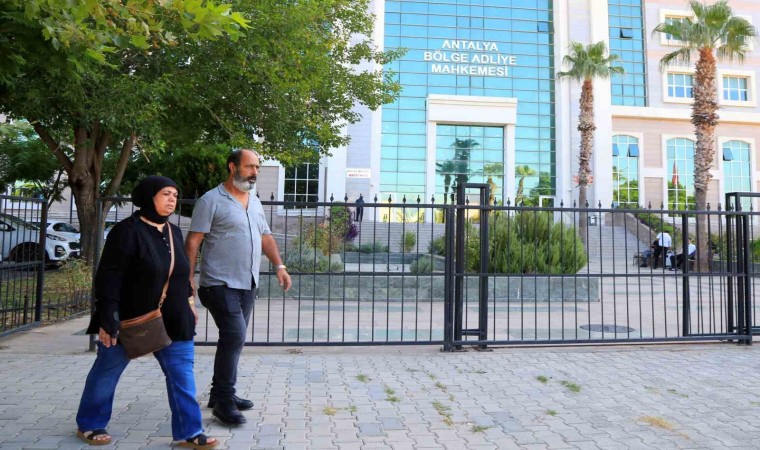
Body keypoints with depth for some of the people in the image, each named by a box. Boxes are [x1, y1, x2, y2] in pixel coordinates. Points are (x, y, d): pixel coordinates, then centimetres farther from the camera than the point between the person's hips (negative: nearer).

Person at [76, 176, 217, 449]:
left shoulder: (174, 232, 6)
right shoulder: (127, 230, -16)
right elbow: (108, 278, -18)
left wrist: (188, 301, 18)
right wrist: (107, 319, -20)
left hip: (172, 321, 6)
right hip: (129, 318, -5)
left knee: (182, 375, 3)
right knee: (106, 371, 14)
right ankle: (88, 425, 36)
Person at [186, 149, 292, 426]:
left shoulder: (255, 202, 15)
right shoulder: (211, 200, -6)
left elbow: (265, 236, 19)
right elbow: (193, 241, -9)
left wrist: (279, 266, 8)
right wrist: (188, 279, -15)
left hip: (247, 284, 7)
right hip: (221, 284, -7)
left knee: (233, 339, 12)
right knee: (235, 336, -14)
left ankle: (220, 394, 25)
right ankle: (224, 401, -1)